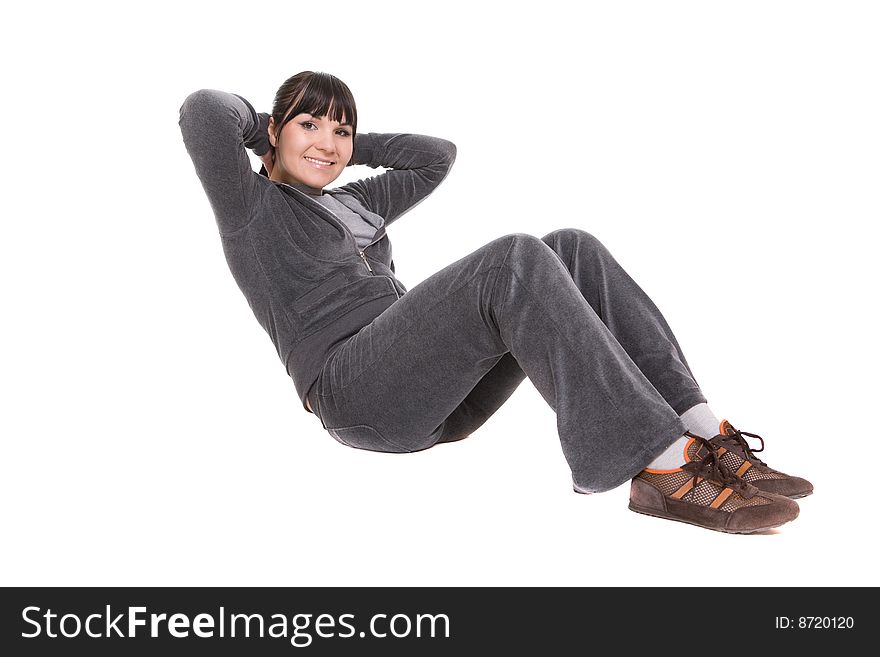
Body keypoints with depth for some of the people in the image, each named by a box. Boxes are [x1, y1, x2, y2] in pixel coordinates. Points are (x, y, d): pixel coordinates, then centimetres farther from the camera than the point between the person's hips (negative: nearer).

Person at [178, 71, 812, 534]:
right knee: (516, 259, -30)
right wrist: (259, 126, 13)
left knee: (571, 248, -13)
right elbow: (202, 111, -7)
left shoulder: (353, 203, 32)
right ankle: (664, 469, -36)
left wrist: (349, 145, 30)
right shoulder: (252, 206, 10)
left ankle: (705, 434, -23)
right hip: (355, 393, -8)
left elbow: (438, 155, 35)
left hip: (434, 396, 8)